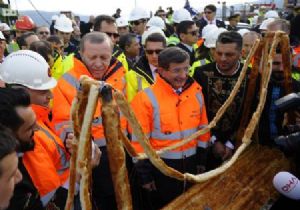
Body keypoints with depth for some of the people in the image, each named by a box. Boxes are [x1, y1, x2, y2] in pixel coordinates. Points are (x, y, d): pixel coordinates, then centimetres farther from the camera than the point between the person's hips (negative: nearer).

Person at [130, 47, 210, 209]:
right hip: (161, 166, -4)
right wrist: (144, 175, -9)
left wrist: (201, 159, 10)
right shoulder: (146, 98, -18)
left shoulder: (196, 92, -4)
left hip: (191, 163, 5)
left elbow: (202, 128, 7)